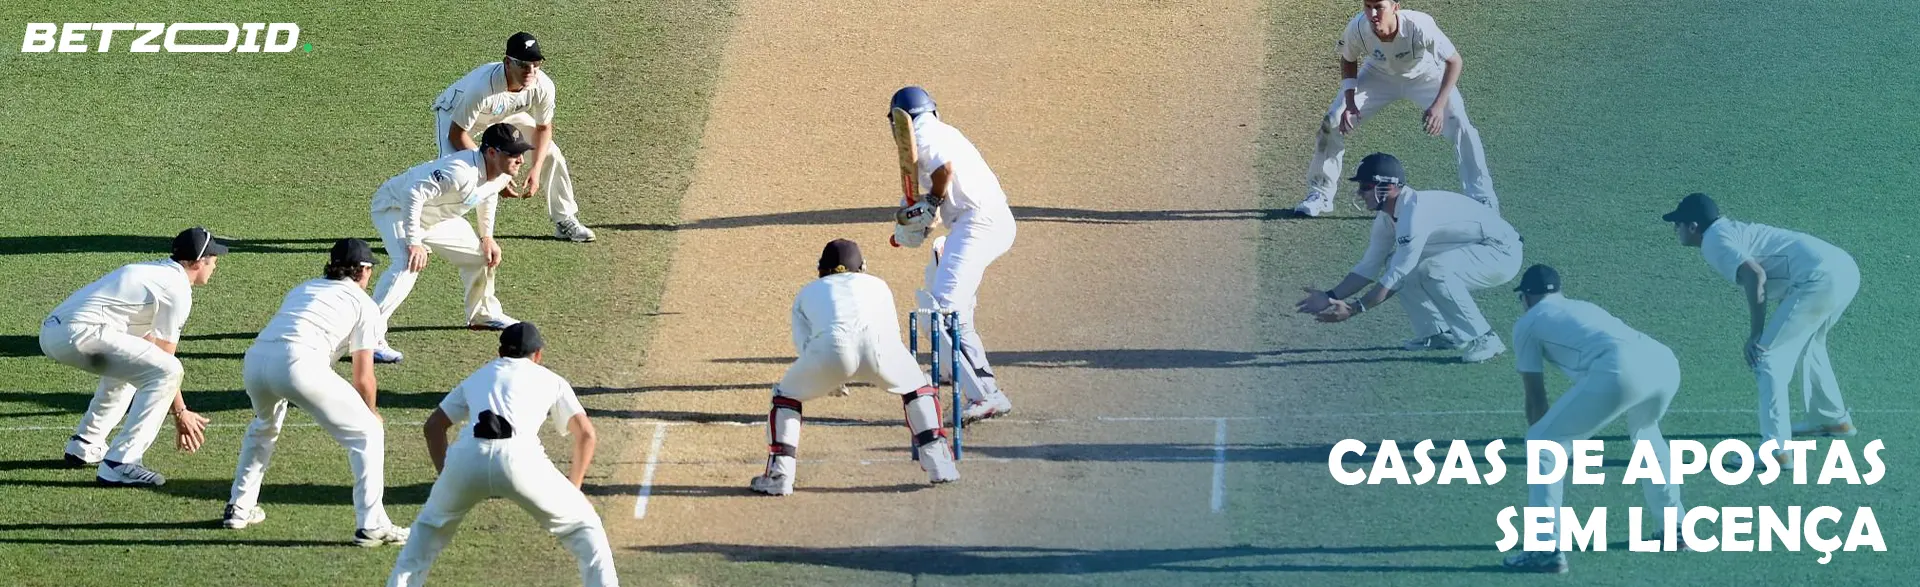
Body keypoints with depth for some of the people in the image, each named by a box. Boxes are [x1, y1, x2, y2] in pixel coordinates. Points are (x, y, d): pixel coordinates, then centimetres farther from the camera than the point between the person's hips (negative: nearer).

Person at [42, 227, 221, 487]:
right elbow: (164, 360, -2)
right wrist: (180, 412, 6)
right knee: (168, 371, -12)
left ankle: (85, 445, 32)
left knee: (128, 364, 34)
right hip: (80, 333, -10)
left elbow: (148, 353, 32)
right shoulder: (177, 289, -2)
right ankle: (119, 463, -17)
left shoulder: (152, 271, 27)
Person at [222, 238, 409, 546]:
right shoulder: (364, 304, 17)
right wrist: (370, 413, 33)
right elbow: (363, 378, 14)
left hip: (255, 357, 6)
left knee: (264, 425, 37)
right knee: (367, 433, 7)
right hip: (300, 362, -6)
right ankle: (371, 525, -1)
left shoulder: (302, 289, 34)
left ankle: (239, 507, 38)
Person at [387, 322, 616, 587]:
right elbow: (585, 433, 19)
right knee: (583, 525, 14)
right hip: (518, 456, -2)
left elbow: (434, 425, 32)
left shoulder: (478, 377, 35)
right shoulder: (550, 379, 27)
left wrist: (445, 474, 35)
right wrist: (573, 486, 28)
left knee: (431, 525, 29)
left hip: (465, 458, 3)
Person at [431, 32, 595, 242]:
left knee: (550, 154, -1)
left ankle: (565, 221, 18)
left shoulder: (543, 86, -30)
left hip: (507, 113, 5)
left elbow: (543, 128, -9)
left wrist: (536, 169, -21)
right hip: (455, 111, -5)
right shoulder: (483, 86, -45)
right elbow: (457, 134, -33)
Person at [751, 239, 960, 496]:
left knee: (786, 396, 24)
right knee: (918, 387, 29)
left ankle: (778, 475, 13)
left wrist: (830, 379, 31)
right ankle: (938, 464, 20)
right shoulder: (876, 284, 40)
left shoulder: (807, 293, 38)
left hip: (829, 347, -1)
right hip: (877, 344, 1)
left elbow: (803, 345, 23)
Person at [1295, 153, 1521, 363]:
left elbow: (1397, 277, -27)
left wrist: (1354, 309, -25)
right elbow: (1368, 267, 8)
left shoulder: (1416, 212, -28)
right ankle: (1439, 333, 10)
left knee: (1432, 271, -33)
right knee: (1395, 263, 4)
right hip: (1470, 252, 10)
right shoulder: (1387, 217, 1)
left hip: (1502, 253, -10)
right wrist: (1331, 297, -2)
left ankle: (1484, 340, -21)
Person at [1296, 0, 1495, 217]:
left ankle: (1482, 199, -8)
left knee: (1460, 125, -20)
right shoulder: (1358, 28, -31)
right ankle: (1319, 195, 9)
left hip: (1425, 75, -2)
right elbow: (1348, 60, -7)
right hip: (1379, 75, 2)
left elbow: (1453, 61, -25)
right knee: (1333, 122, -9)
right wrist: (1349, 102, -20)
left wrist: (1439, 105, -35)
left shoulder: (1419, 26, -39)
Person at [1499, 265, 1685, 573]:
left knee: (1542, 442, 6)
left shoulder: (1528, 323, 21)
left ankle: (1546, 550, -2)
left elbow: (1536, 399, 23)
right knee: (1644, 430, 39)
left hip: (1622, 371, -7)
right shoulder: (1583, 307, 40)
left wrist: (1542, 444, 37)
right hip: (1666, 362, 7)